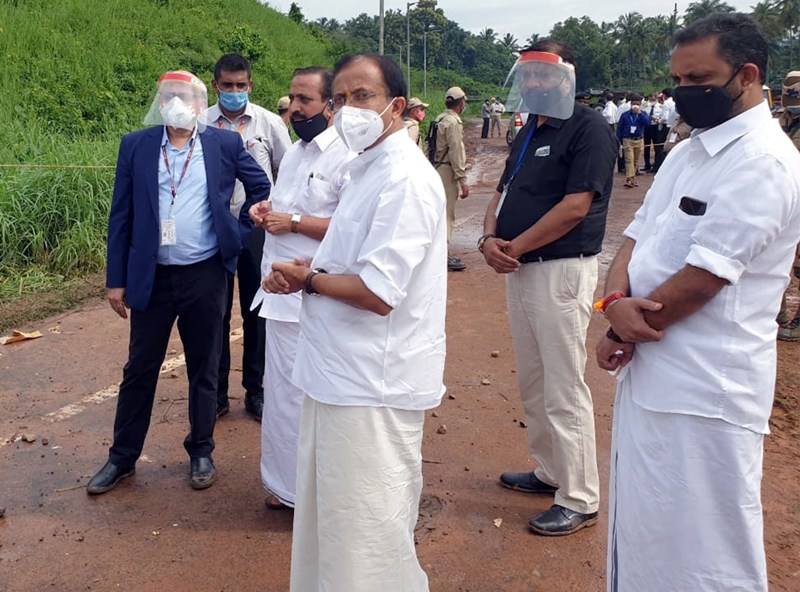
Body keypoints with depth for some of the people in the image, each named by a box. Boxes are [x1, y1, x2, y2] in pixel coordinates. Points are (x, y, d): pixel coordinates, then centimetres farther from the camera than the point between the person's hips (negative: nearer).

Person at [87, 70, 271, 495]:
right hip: (150, 277, 1)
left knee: (203, 369, 11)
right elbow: (121, 216, 2)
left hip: (205, 276, -1)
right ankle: (122, 457, 26)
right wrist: (116, 279, 0)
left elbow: (261, 186, 12)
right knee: (140, 369, 11)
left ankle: (201, 452, 28)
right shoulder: (135, 146, 1)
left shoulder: (225, 144, -1)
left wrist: (240, 231, 3)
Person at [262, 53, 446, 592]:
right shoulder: (370, 168, 13)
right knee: (330, 515, 23)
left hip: (374, 386, -10)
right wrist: (308, 274, 1)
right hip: (345, 373, 10)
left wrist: (308, 279, -9)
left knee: (368, 533, 6)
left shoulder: (405, 178, -19)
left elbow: (377, 292, -26)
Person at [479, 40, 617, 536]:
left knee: (564, 391, -4)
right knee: (532, 383, 17)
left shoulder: (588, 129, -10)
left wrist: (513, 247, -14)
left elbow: (575, 207, -19)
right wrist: (490, 238, -5)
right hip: (520, 269, 9)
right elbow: (505, 192, 15)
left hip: (561, 270, -9)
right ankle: (551, 472, 33)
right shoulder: (528, 133, 18)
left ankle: (579, 501, 9)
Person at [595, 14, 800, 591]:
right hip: (650, 372, 9)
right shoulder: (687, 152, 14)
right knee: (643, 531, 21)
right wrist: (617, 301, -10)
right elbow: (637, 237, 10)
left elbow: (701, 279, -21)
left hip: (703, 392, -8)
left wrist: (625, 324, -7)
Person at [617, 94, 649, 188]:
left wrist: (639, 113, -18)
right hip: (627, 140, -2)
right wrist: (619, 141, 0)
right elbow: (619, 128, 3)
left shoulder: (643, 114, 4)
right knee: (629, 160, -12)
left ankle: (633, 178, 19)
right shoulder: (625, 115, 0)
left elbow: (647, 123, -14)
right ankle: (629, 179, -18)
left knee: (636, 161, 9)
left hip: (639, 140, 2)